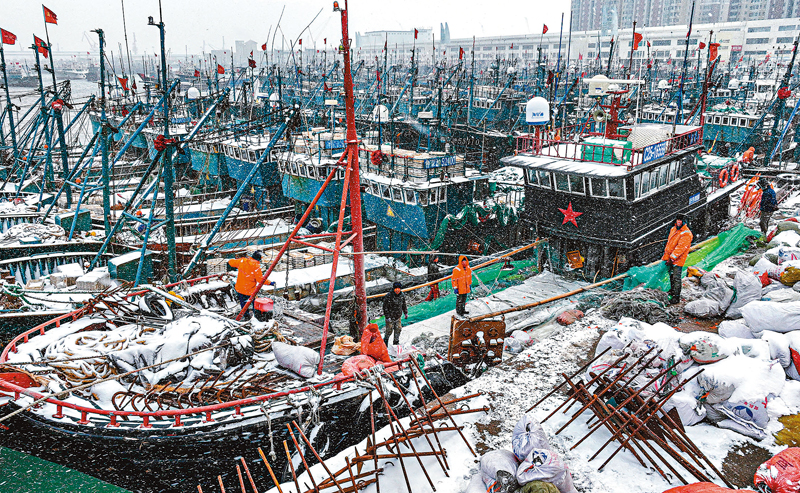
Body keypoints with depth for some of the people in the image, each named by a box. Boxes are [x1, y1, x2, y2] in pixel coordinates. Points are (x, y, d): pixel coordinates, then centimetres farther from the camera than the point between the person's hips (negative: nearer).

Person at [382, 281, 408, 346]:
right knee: (389, 330, -1)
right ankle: (385, 341, 22)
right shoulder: (388, 296, -20)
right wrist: (387, 317, -17)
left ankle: (396, 342, 28)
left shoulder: (402, 295, -1)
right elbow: (385, 307, -15)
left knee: (398, 329, 10)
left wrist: (406, 313, 16)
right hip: (390, 317, -5)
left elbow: (404, 305, 16)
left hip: (398, 317, 5)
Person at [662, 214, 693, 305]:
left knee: (676, 278, -6)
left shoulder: (686, 234, -18)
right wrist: (666, 254, 21)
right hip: (670, 257, 8)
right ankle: (672, 291, 36)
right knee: (671, 275, 20)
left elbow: (680, 247, -23)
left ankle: (676, 297, -2)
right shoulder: (673, 229, 9)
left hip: (678, 260, -8)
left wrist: (672, 258, -26)